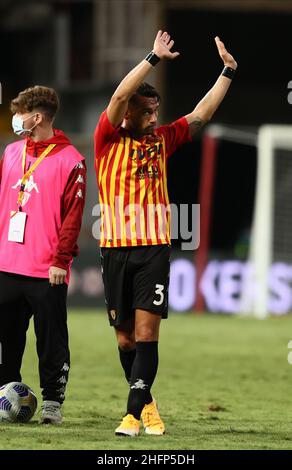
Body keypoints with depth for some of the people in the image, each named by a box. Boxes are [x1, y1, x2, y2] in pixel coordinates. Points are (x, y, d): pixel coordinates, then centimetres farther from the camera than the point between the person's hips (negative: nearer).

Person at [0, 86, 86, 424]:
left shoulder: (69, 160, -6)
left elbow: (73, 215, -9)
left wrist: (61, 260, -14)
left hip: (47, 271, -6)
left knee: (51, 341, 0)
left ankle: (52, 402, 7)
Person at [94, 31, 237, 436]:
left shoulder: (161, 140, 12)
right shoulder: (108, 140, 1)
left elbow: (201, 114, 15)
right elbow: (119, 96, -12)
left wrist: (228, 73, 9)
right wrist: (154, 58, -16)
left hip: (154, 249, 1)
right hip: (116, 248, -1)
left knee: (146, 333, -11)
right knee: (125, 337, 7)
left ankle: (134, 413, -15)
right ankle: (146, 402, 25)